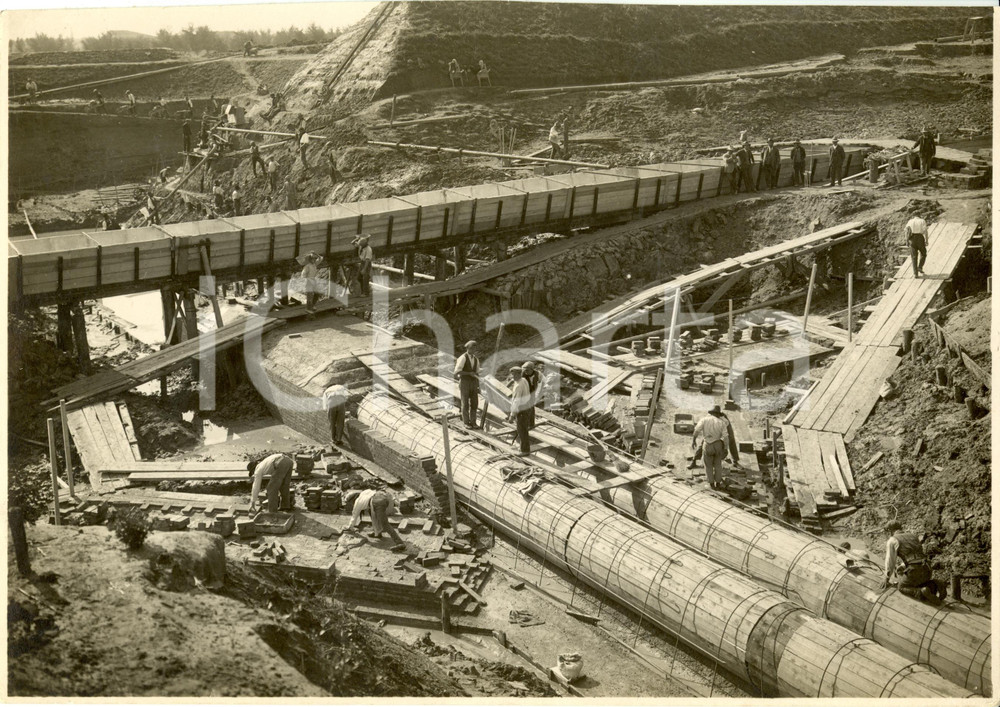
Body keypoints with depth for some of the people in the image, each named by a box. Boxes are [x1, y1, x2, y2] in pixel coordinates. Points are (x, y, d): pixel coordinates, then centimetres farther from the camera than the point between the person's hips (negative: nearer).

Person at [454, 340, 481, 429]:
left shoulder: (476, 359, 9)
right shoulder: (462, 358, -14)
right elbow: (457, 372, -19)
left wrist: (478, 387, 11)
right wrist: (469, 373, -25)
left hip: (473, 383, 6)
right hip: (464, 383, -6)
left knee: (474, 403, 4)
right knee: (465, 404, 1)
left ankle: (473, 422, 16)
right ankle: (466, 423, 13)